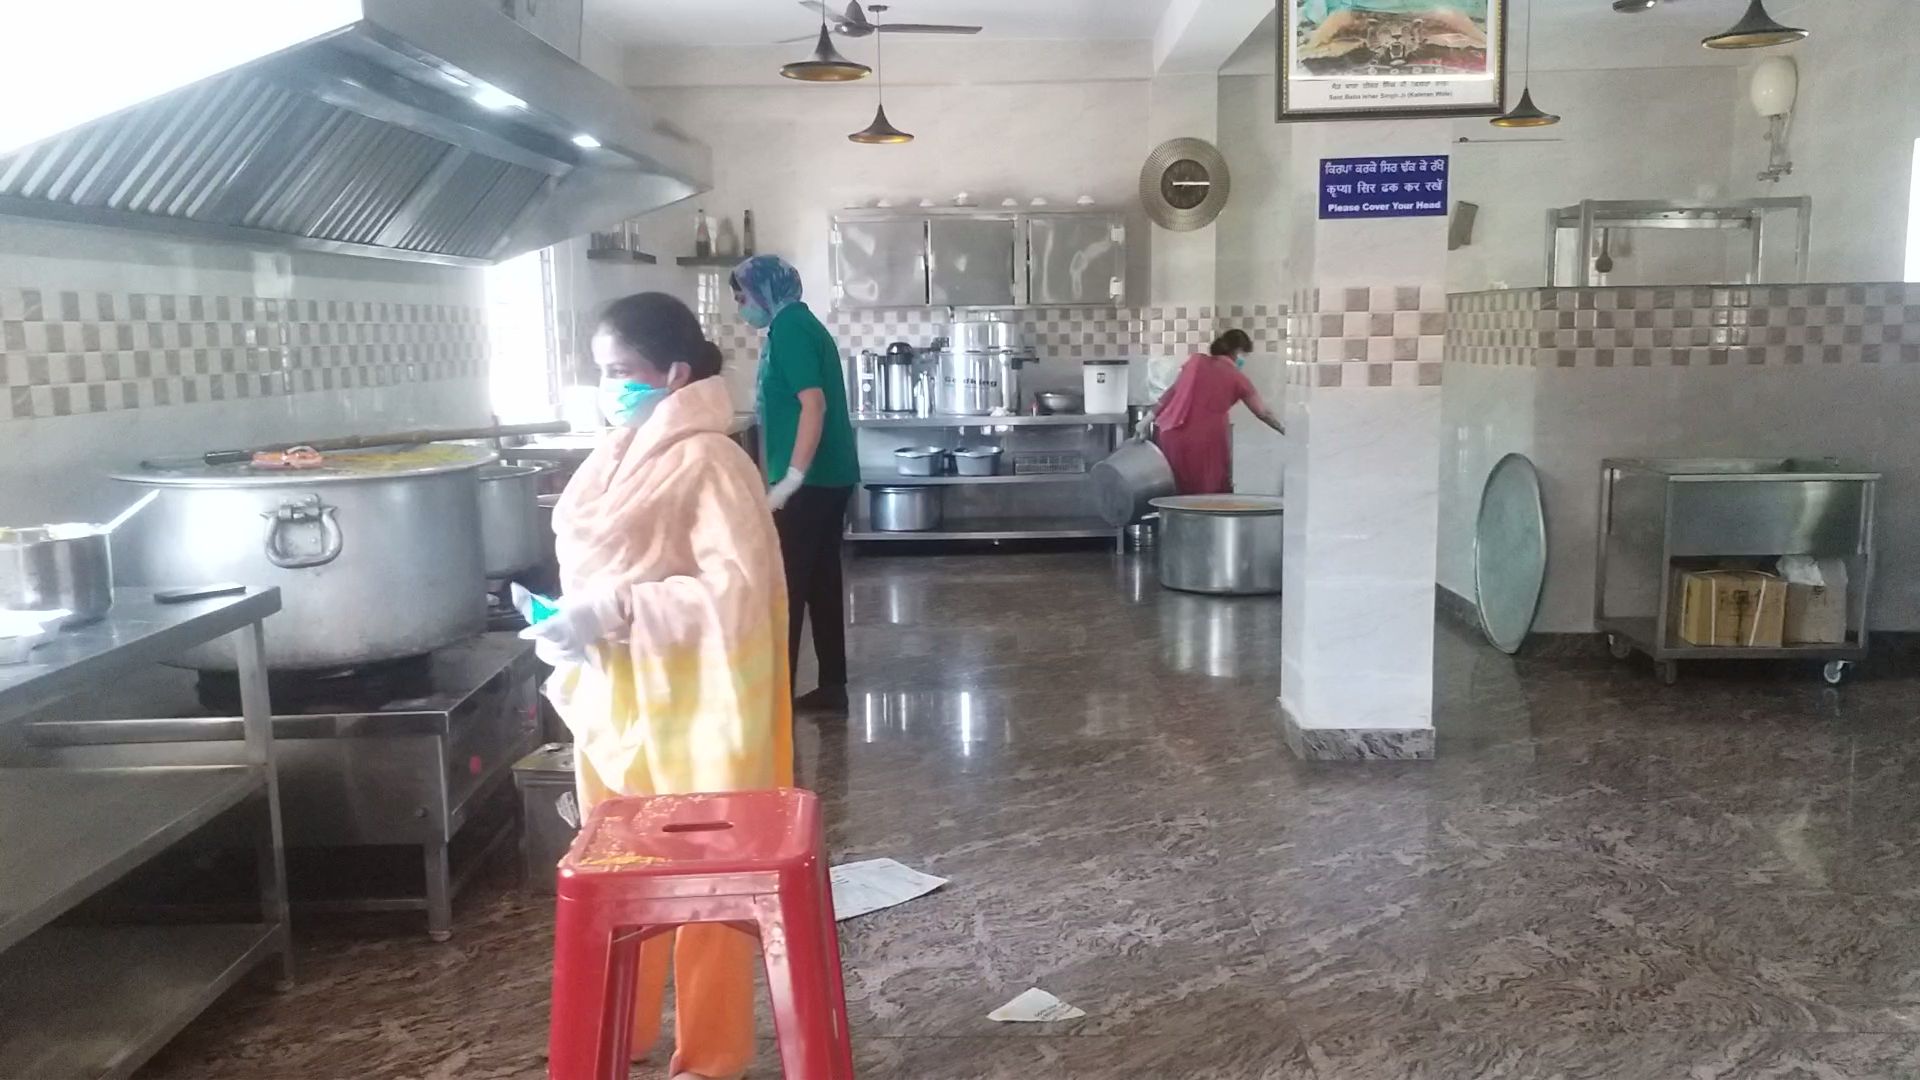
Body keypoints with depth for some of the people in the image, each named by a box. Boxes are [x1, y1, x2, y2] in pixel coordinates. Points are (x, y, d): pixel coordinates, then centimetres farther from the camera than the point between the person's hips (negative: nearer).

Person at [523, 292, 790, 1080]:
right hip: (610, 699, 8)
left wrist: (615, 612, -25)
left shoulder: (706, 462, -16)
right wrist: (570, 623, 2)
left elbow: (737, 590, -22)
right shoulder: (619, 456, 10)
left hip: (685, 704, -8)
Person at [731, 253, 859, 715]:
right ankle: (832, 686, 18)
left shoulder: (788, 330, -12)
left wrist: (792, 478, -24)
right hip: (830, 477, 10)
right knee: (820, 582, 12)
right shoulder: (803, 325, 17)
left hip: (810, 482, -10)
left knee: (785, 587, -4)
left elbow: (813, 405, -22)